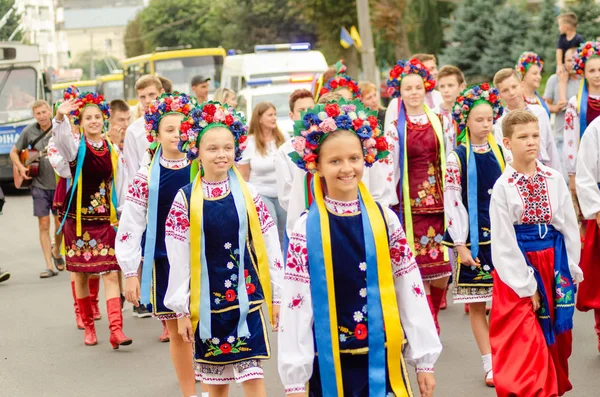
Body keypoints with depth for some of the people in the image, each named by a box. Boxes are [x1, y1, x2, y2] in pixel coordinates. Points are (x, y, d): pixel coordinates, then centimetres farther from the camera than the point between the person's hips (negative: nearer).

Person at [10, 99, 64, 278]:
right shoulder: (29, 131, 0)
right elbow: (14, 152, 12)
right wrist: (20, 167, -4)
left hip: (59, 183, -1)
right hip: (39, 184, 1)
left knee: (60, 222, 5)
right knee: (44, 225, 0)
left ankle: (56, 251, 34)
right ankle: (49, 267, 4)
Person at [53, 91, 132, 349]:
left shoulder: (111, 149, 5)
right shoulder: (75, 146, -5)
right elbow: (60, 137, -29)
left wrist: (120, 215, 10)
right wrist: (60, 117, -49)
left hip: (104, 218, 2)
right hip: (78, 217, -2)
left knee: (111, 272, -7)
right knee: (81, 273, 6)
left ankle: (116, 330, -12)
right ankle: (88, 326, 20)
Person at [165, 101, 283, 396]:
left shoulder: (248, 195, 0)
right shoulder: (185, 199, -3)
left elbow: (270, 247, 4)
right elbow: (178, 258, -1)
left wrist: (277, 296, 4)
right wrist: (181, 310, -2)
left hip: (245, 299, 0)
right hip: (206, 303, 0)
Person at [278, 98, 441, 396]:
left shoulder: (384, 220, 1)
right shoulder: (306, 229, -5)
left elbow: (409, 289, 4)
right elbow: (295, 302, -6)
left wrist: (424, 359, 4)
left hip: (383, 359, 2)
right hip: (329, 364, -1)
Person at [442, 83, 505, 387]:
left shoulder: (500, 154, 6)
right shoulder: (457, 159, -6)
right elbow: (452, 203, -8)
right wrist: (461, 246, -12)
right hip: (472, 240, -3)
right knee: (476, 305, 2)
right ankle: (490, 365, 10)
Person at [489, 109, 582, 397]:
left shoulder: (554, 180, 1)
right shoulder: (503, 187, -9)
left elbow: (570, 228, 6)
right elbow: (503, 241, -9)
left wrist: (571, 271, 1)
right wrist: (526, 284, -12)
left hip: (554, 264, 4)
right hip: (517, 267, -4)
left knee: (555, 337, 13)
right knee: (523, 343, -6)